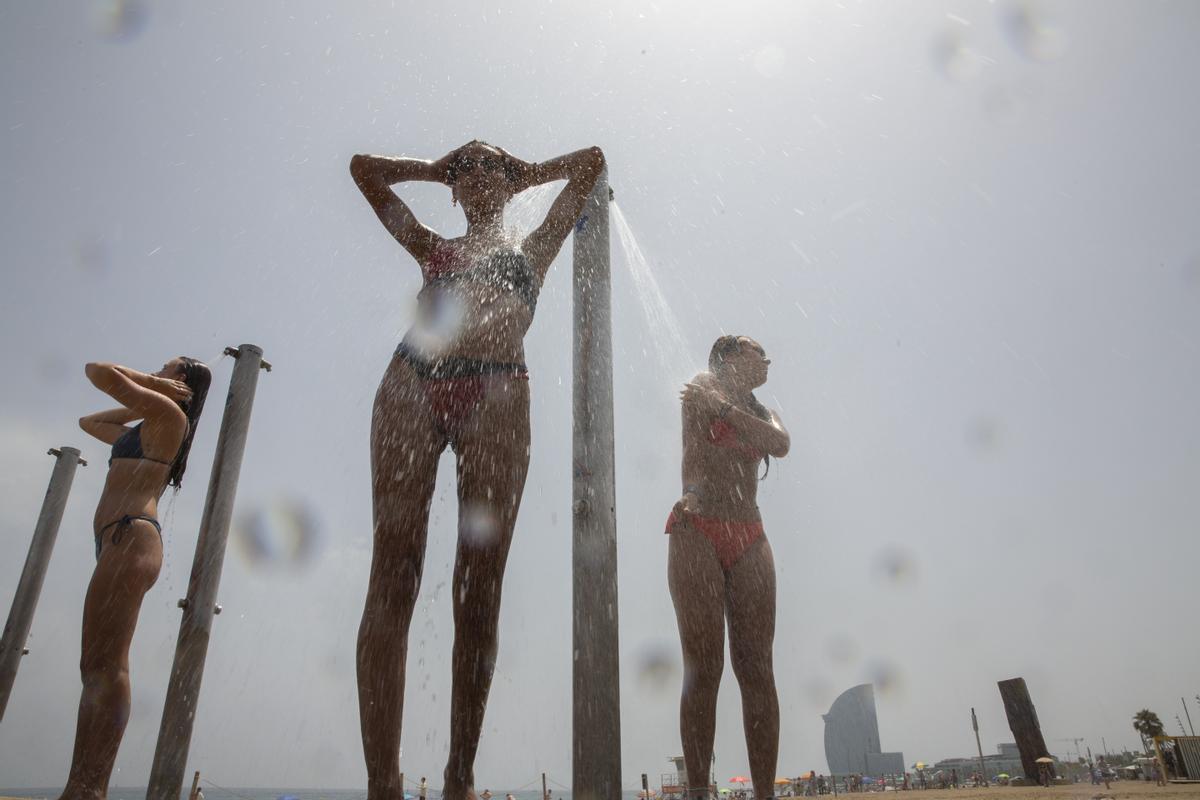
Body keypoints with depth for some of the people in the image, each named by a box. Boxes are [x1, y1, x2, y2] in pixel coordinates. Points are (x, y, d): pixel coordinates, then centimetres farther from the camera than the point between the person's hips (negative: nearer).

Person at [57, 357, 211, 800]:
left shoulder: (168, 411, 2)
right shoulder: (148, 428, 30)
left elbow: (97, 372, -3)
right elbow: (89, 421, 43)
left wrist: (147, 382, 12)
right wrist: (138, 401, 33)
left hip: (131, 535, -10)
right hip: (121, 541, 10)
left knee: (105, 664, -17)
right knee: (97, 667, 3)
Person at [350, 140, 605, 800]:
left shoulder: (533, 250, 29)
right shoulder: (431, 247, 30)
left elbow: (591, 163, 35)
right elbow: (363, 167, 39)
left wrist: (523, 174, 43)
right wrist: (438, 169, 43)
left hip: (497, 396, -1)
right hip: (411, 386, 1)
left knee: (479, 589, -6)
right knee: (393, 578, -10)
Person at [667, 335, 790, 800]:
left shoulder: (762, 412, 22)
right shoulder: (701, 390, 9)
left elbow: (781, 445, -2)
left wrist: (723, 408, -8)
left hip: (749, 541, 5)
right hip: (697, 534, -4)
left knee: (756, 668, -3)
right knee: (703, 669, -9)